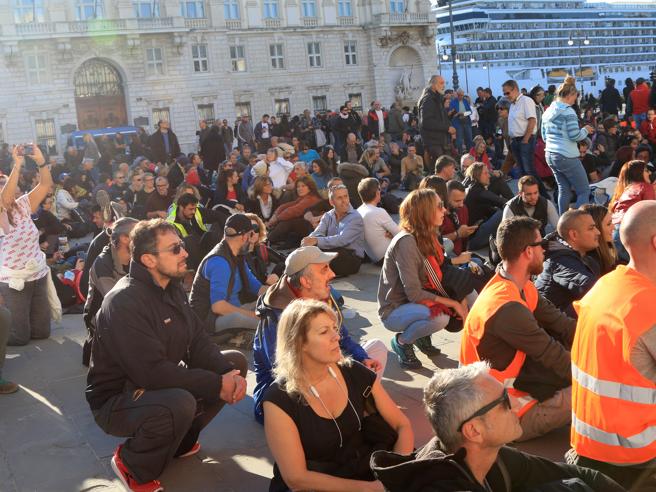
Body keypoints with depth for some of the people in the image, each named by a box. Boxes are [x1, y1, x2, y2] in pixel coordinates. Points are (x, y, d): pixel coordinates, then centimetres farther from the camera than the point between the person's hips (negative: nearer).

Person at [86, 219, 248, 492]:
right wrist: (216, 384, -27)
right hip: (117, 399, -9)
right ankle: (132, 464, -7)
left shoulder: (172, 287, 2)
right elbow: (152, 372, -32)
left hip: (161, 385, 9)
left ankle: (178, 440, 11)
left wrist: (229, 373, -20)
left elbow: (198, 343, 0)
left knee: (235, 362, 1)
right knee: (180, 403, -39)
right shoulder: (124, 302, -26)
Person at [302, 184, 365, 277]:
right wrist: (309, 240, -28)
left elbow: (342, 240, -23)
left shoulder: (355, 218, -8)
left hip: (352, 258, -5)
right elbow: (316, 233, -3)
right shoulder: (328, 216, 13)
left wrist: (316, 241, -33)